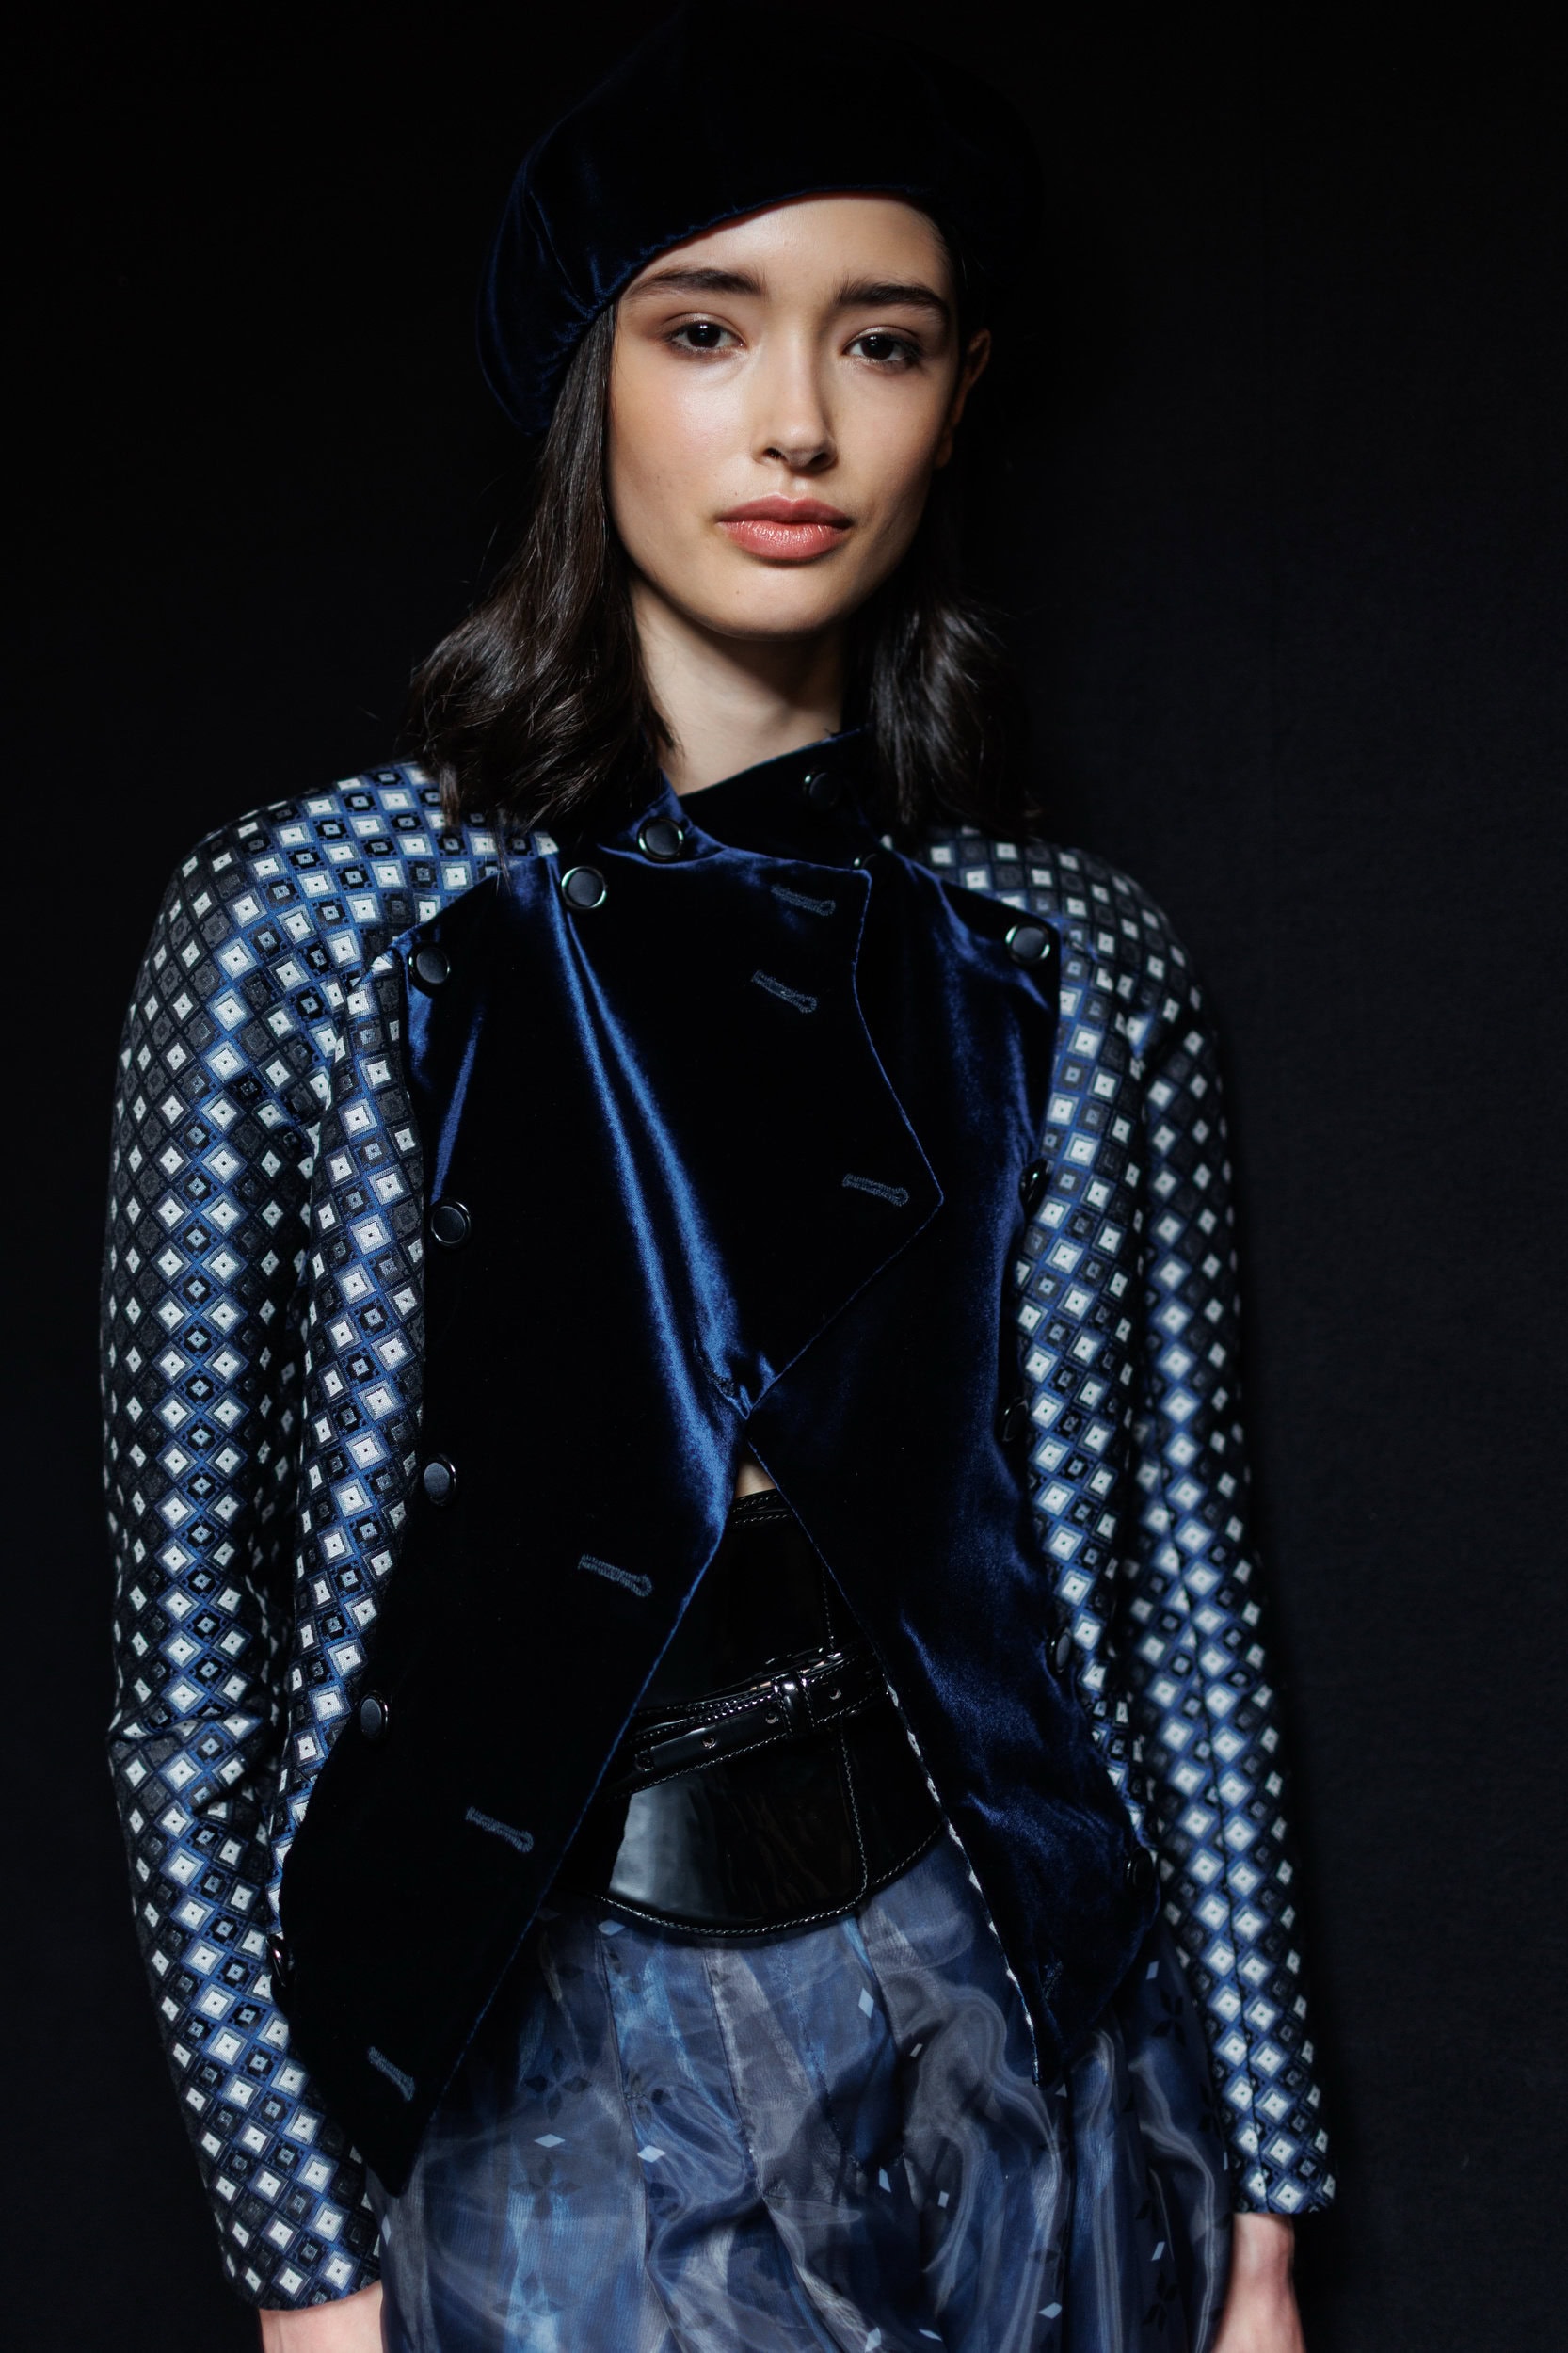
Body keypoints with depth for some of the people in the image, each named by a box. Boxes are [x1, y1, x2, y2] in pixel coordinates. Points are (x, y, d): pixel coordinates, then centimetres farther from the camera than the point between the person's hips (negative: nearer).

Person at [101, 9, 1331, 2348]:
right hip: (560, 2061, -2)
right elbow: (193, 1631, -7)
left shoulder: (1073, 975, -2)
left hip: (1000, 2040, 3)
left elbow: (1181, 1589, 3)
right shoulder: (312, 922, -9)